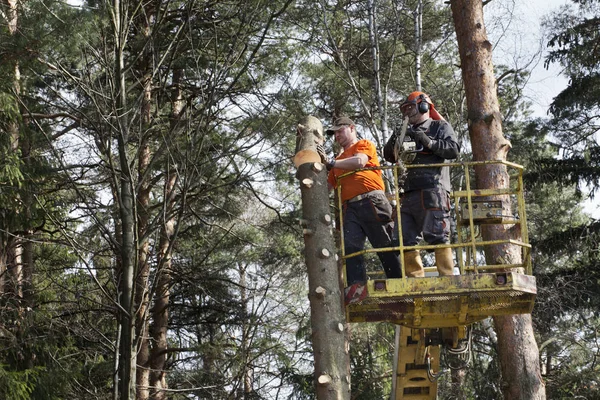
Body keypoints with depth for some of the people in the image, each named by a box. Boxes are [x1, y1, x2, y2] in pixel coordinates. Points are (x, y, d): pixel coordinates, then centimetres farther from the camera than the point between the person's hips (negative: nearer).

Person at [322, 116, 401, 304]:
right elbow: (327, 186, 28)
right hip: (349, 207, 6)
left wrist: (331, 163, -8)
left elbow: (359, 161, -10)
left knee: (386, 246, -6)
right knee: (350, 246, -15)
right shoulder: (340, 159, 31)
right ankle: (357, 286, -26)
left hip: (371, 201, -6)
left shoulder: (364, 145, 12)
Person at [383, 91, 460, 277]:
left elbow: (453, 150, -5)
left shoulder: (440, 127, 10)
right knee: (405, 240, 1)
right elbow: (389, 156, 22)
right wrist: (394, 140, 3)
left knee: (437, 236, -14)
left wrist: (428, 142, -13)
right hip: (408, 194, 7)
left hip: (433, 191, -7)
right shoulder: (407, 132, 28)